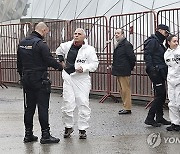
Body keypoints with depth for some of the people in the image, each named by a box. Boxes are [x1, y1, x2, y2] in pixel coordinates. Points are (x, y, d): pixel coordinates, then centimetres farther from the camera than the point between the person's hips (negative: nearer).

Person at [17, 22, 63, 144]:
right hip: (39, 80, -8)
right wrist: (60, 67, 1)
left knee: (29, 107, 12)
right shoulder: (40, 44, -15)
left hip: (26, 79, 8)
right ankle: (45, 135, -2)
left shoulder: (22, 43, 10)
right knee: (43, 107, -3)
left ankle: (28, 134, 16)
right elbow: (49, 60, -16)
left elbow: (19, 62, 17)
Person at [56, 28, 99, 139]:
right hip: (68, 77, 3)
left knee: (83, 104, -1)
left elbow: (94, 64, -7)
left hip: (82, 79, -3)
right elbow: (59, 51, 28)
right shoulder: (67, 45, 6)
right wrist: (62, 61, 16)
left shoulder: (89, 50, -6)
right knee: (68, 104, 2)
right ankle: (68, 126, 19)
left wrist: (83, 68, -21)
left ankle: (82, 129, 9)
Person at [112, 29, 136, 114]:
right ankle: (126, 106, 21)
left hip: (124, 72, -10)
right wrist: (114, 66, 16)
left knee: (126, 89, -6)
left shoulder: (127, 44, -13)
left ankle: (127, 108, -2)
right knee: (122, 90, 14)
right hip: (118, 71, 10)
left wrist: (130, 68, -7)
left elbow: (132, 58, -15)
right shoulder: (118, 45, 17)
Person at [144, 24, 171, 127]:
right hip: (156, 72, -10)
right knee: (160, 95, -11)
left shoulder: (160, 43, 22)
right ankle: (150, 118, -9)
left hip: (161, 72, 10)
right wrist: (151, 68, -25)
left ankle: (159, 118, 19)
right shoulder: (152, 41, -7)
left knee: (162, 95, 12)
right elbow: (147, 55, -17)